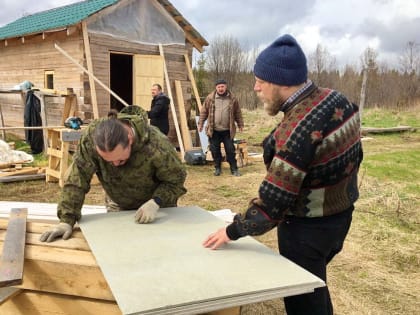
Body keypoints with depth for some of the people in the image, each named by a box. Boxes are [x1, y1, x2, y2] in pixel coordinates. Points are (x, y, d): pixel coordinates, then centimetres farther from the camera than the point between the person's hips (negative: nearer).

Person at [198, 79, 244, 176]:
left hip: (227, 130, 0)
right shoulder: (210, 98, -1)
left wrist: (240, 124, 11)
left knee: (230, 150, 3)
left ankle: (234, 169, 14)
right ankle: (217, 168, 23)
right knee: (215, 150, 7)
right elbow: (204, 112, 5)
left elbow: (238, 113, 9)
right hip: (213, 130, 0)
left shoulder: (232, 98, 2)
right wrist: (200, 123, 3)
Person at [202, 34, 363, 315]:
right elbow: (353, 157, 8)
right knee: (314, 284, 28)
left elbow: (274, 199, -28)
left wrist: (233, 232, -16)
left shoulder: (297, 130, -31)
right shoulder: (338, 99, -4)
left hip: (308, 228, -9)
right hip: (341, 213, 9)